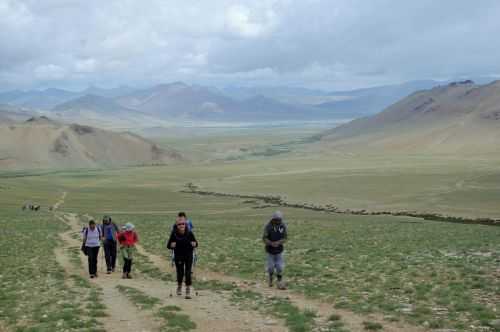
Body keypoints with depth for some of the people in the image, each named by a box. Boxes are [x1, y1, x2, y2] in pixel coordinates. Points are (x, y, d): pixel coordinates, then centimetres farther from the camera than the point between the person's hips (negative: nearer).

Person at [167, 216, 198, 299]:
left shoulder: (189, 233, -13)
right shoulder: (174, 234, -13)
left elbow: (196, 243, -4)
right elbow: (168, 245, -7)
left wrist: (194, 244, -26)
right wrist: (171, 245, -29)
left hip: (188, 255, -1)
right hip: (178, 256, 1)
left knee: (188, 272, -6)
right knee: (180, 272, 9)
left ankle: (188, 290, 1)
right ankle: (179, 286, 38)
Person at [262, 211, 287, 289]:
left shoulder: (283, 226, -10)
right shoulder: (268, 227, -19)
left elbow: (284, 238, -7)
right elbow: (264, 238, -17)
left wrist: (278, 242, -26)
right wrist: (271, 243, -34)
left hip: (279, 251, 2)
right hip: (270, 251, -1)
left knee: (280, 267, 0)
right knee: (271, 267, 7)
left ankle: (280, 282, 14)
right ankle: (270, 277, 37)